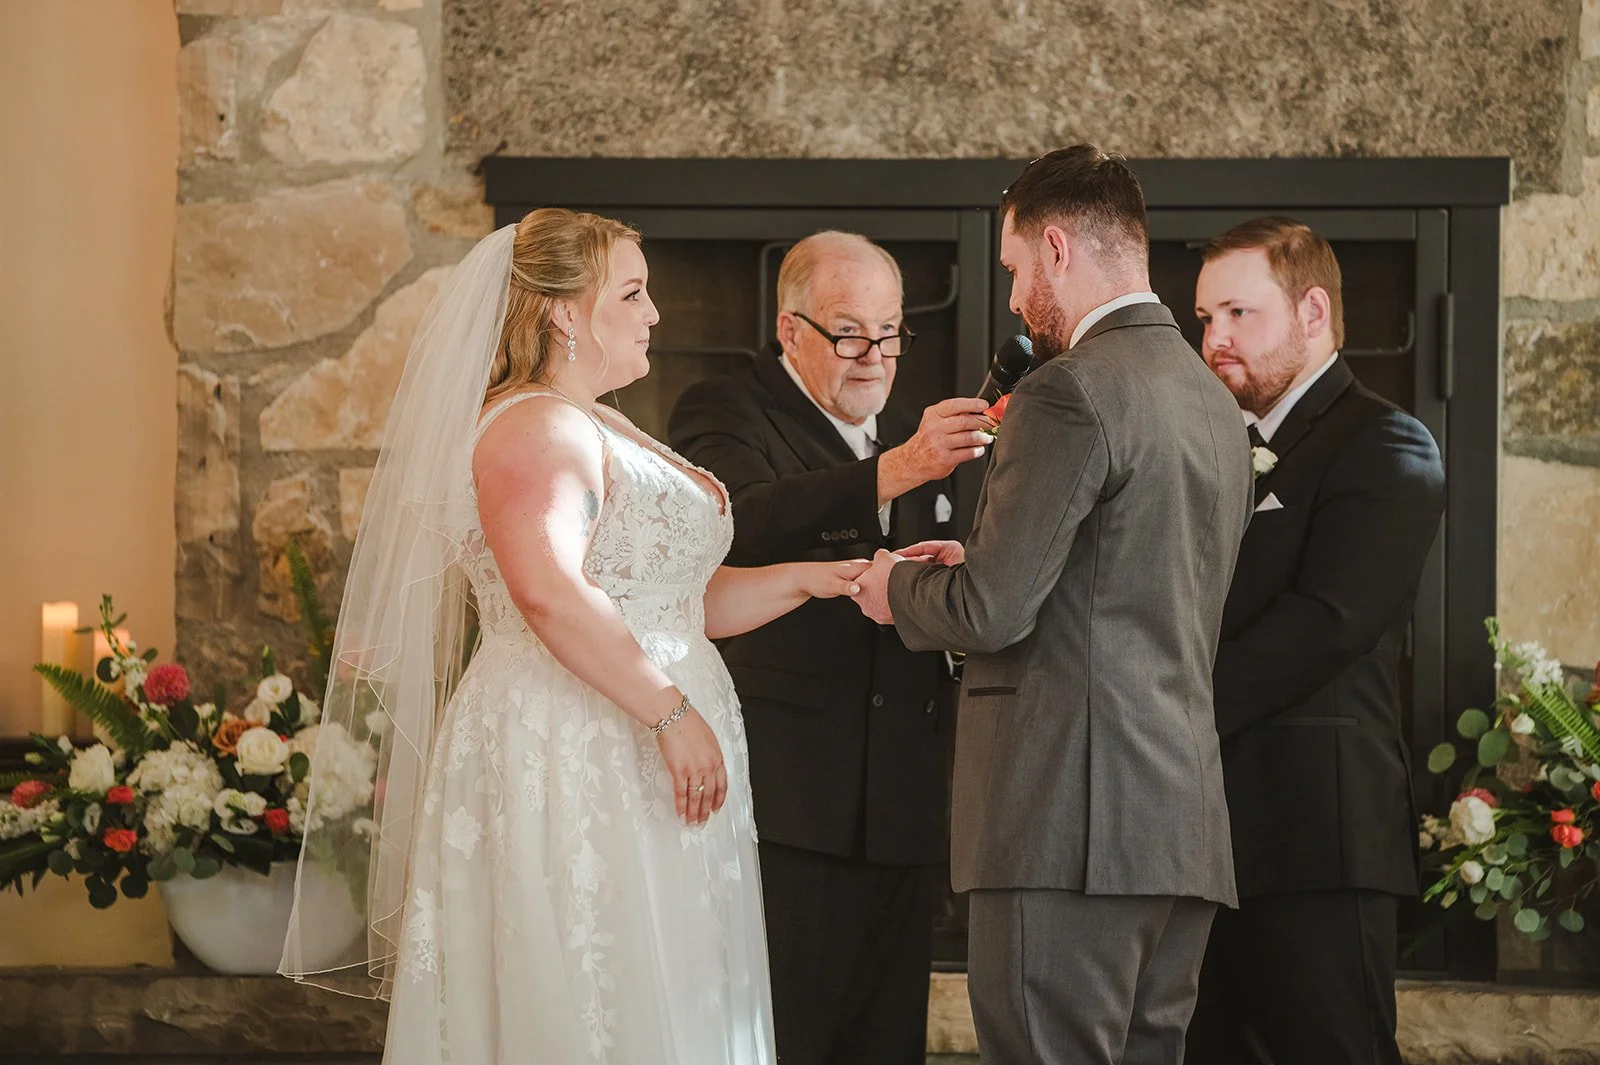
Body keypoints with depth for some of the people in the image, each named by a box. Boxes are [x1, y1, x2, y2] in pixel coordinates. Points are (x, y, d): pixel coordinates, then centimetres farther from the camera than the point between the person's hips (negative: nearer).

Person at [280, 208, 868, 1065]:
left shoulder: (604, 434, 21)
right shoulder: (534, 427, -12)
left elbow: (683, 602, 19)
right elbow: (550, 592, -27)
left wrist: (814, 578, 8)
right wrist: (671, 712, -26)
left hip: (635, 771, 10)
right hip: (567, 762, -10)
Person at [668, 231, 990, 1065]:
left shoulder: (914, 443, 23)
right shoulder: (724, 415, 0)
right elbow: (747, 525, -23)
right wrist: (894, 472, -33)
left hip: (901, 810, 6)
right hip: (783, 807, -6)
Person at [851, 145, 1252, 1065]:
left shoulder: (1071, 393, -11)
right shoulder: (1215, 402, 17)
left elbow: (990, 613, -14)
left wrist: (899, 590, 7)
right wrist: (983, 572, 23)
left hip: (1075, 821, -9)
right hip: (1184, 823, 9)